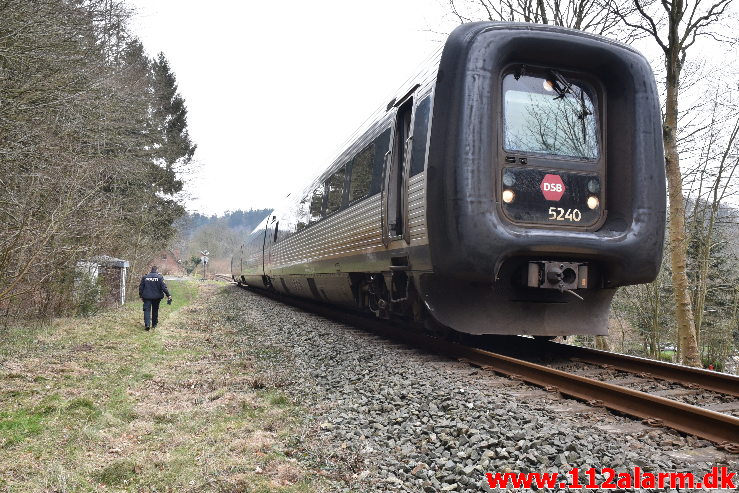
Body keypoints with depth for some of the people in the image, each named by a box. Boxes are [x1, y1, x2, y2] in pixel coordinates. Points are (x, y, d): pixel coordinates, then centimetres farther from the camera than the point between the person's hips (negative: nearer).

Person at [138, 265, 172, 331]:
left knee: (147, 310, -2)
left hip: (147, 297, 0)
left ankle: (147, 324, -19)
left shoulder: (145, 277, 0)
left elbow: (141, 287, 3)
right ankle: (154, 324, 22)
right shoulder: (159, 277, -7)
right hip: (156, 297, 0)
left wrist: (141, 296, 14)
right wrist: (168, 295, -10)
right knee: (155, 310, 14)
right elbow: (163, 287, -12)